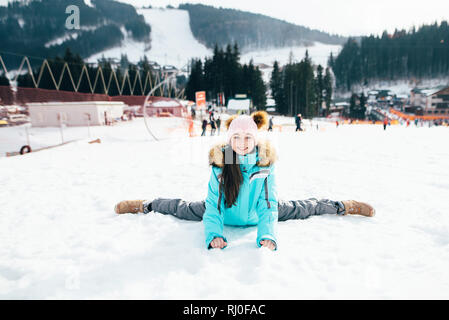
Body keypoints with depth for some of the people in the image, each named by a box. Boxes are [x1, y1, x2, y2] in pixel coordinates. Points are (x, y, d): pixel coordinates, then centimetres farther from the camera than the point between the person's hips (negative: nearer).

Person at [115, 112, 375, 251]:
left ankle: (342, 206, 35)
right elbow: (213, 204, -27)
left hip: (255, 214, 0)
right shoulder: (220, 163, -27)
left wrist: (267, 235, -42)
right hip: (226, 214, 0)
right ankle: (146, 205, 35)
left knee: (296, 209, 8)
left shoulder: (265, 164, -26)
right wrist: (214, 234, -41)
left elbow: (268, 205, -27)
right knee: (186, 208, 8)